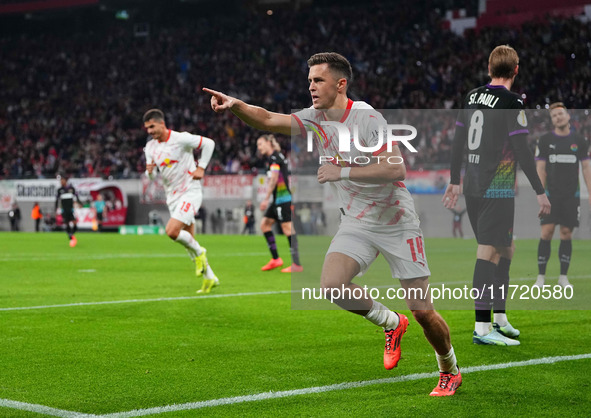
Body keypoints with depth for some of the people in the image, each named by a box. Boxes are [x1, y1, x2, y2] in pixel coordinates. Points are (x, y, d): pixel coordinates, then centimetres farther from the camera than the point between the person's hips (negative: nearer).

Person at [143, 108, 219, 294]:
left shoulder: (181, 139, -14)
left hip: (190, 192, -7)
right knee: (188, 239, 8)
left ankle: (199, 252, 2)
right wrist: (150, 171, -13)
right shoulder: (150, 146, 5)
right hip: (172, 196, 7)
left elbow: (208, 143, -5)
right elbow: (150, 174, 11)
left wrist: (201, 168, -9)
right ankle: (209, 277, 19)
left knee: (172, 231, -24)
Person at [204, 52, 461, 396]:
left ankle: (450, 371, 25)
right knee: (332, 285, -21)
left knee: (423, 311, -4)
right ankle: (391, 323, 8)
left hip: (396, 222, -5)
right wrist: (234, 105, -28)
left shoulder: (366, 118, -20)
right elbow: (268, 120, -9)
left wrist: (343, 172, -32)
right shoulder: (316, 119, -1)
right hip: (357, 222, 5)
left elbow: (397, 169, -29)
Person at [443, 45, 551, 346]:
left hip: (473, 186, 8)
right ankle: (482, 328, -9)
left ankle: (499, 319, 22)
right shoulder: (511, 102, -11)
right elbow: (522, 151, -14)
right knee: (489, 253, -7)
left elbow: (458, 141, 14)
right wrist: (540, 191, -9)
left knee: (505, 249, 17)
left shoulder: (473, 96, 10)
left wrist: (454, 181, 22)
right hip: (497, 189, -7)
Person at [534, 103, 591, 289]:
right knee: (546, 232, -8)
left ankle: (563, 277, 9)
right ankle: (541, 276, -1)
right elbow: (541, 169, 1)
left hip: (572, 195, 1)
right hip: (551, 195, -1)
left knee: (567, 234, 1)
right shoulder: (545, 140, 3)